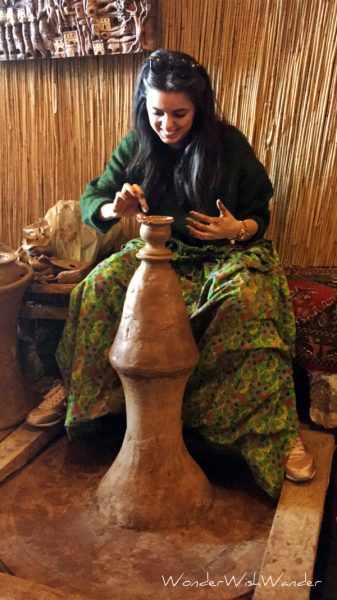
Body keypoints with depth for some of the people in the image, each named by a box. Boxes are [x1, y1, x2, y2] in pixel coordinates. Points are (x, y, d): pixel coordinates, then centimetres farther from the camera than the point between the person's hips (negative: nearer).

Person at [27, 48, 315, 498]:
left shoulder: (229, 145, -8)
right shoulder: (136, 145, -2)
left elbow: (260, 213, -1)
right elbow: (91, 201, -2)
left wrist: (237, 229, -25)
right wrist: (115, 209, -26)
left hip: (227, 253, -2)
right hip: (162, 251, 3)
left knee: (248, 302, -35)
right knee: (101, 283, -25)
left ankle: (281, 435, -26)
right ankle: (75, 391, -7)